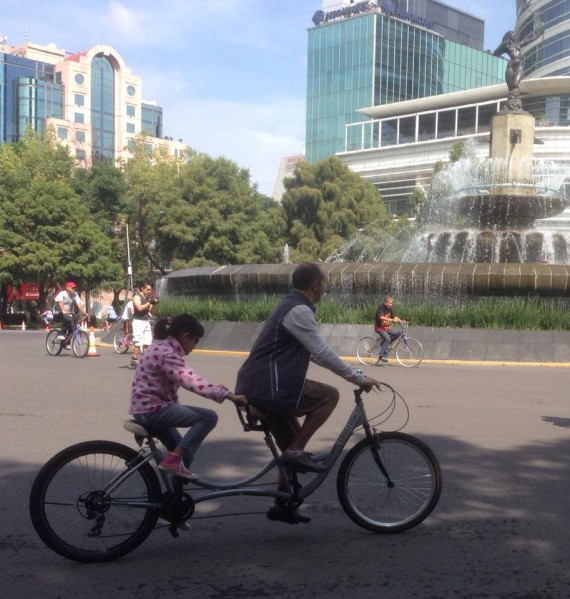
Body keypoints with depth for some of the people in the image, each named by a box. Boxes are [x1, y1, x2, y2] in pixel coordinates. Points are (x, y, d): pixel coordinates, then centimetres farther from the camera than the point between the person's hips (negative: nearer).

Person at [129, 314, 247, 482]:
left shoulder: (162, 348, 12)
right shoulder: (167, 354, -20)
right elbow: (192, 382, -31)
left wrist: (215, 388, 15)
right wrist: (228, 395, -33)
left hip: (147, 408, 11)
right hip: (152, 409, -11)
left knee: (185, 453, 19)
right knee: (209, 417, -16)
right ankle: (172, 459, -15)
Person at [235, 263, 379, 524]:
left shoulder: (292, 306, 19)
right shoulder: (299, 311, -14)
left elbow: (315, 353, 25)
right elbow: (323, 354, -18)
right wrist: (359, 378, -12)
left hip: (258, 386, 10)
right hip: (268, 387, -10)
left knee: (292, 448, 19)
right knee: (329, 395, -7)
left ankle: (282, 505, 25)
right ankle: (296, 452, -6)